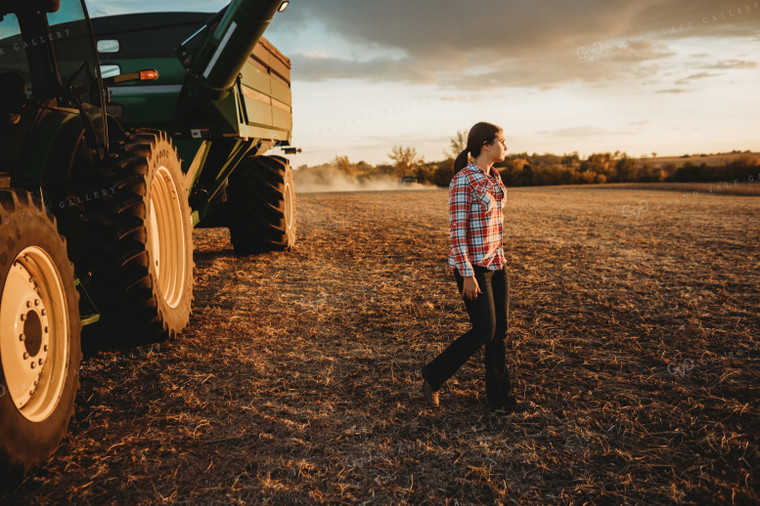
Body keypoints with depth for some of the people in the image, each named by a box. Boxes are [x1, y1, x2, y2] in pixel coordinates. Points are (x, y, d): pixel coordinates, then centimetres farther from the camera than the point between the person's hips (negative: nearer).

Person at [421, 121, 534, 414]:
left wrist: (499, 259, 19)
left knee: (501, 329, 8)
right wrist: (468, 274, -21)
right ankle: (433, 376, 13)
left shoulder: (494, 178, 11)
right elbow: (456, 229, -19)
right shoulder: (462, 180, -16)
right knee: (484, 331, -6)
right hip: (471, 264, -8)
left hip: (495, 262, 8)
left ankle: (499, 397, 18)